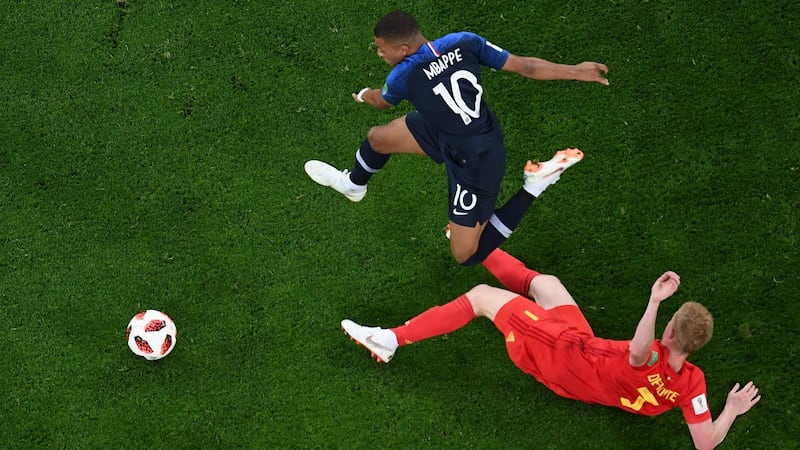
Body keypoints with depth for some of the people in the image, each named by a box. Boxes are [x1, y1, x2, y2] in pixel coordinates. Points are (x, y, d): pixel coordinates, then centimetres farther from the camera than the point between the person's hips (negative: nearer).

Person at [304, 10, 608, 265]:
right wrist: (575, 71, 3)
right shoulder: (463, 42, -14)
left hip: (475, 164, -8)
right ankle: (353, 185, 49)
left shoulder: (403, 76, -25)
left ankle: (531, 190, 2)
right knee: (377, 137, 15)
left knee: (466, 255, 6)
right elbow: (524, 66, -11)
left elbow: (381, 102, 2)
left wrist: (366, 95, 27)